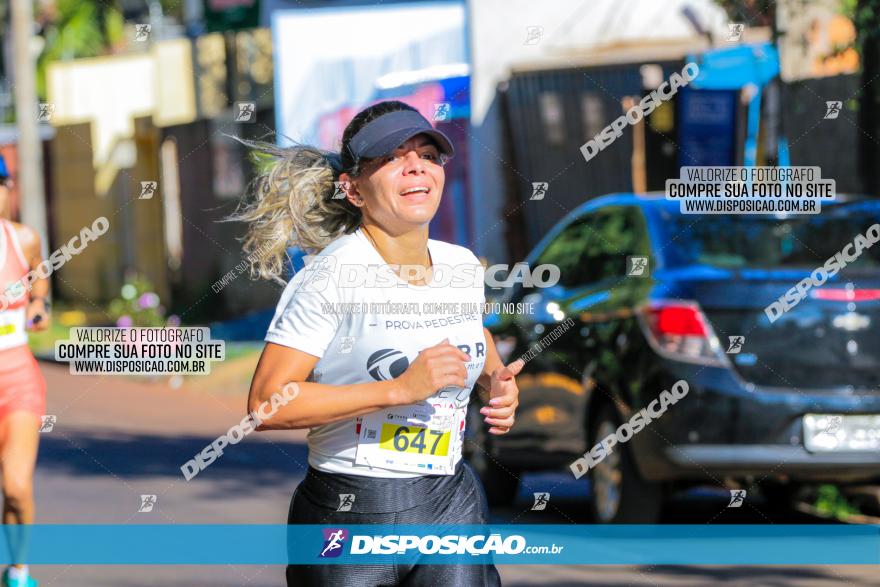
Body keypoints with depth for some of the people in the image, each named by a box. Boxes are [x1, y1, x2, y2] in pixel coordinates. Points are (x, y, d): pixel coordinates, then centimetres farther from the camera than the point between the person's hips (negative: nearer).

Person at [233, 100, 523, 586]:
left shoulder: (462, 266, 5)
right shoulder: (334, 275, -14)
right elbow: (266, 402, -22)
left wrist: (497, 382, 7)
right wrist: (400, 389, -25)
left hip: (453, 507, 5)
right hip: (348, 514, -5)